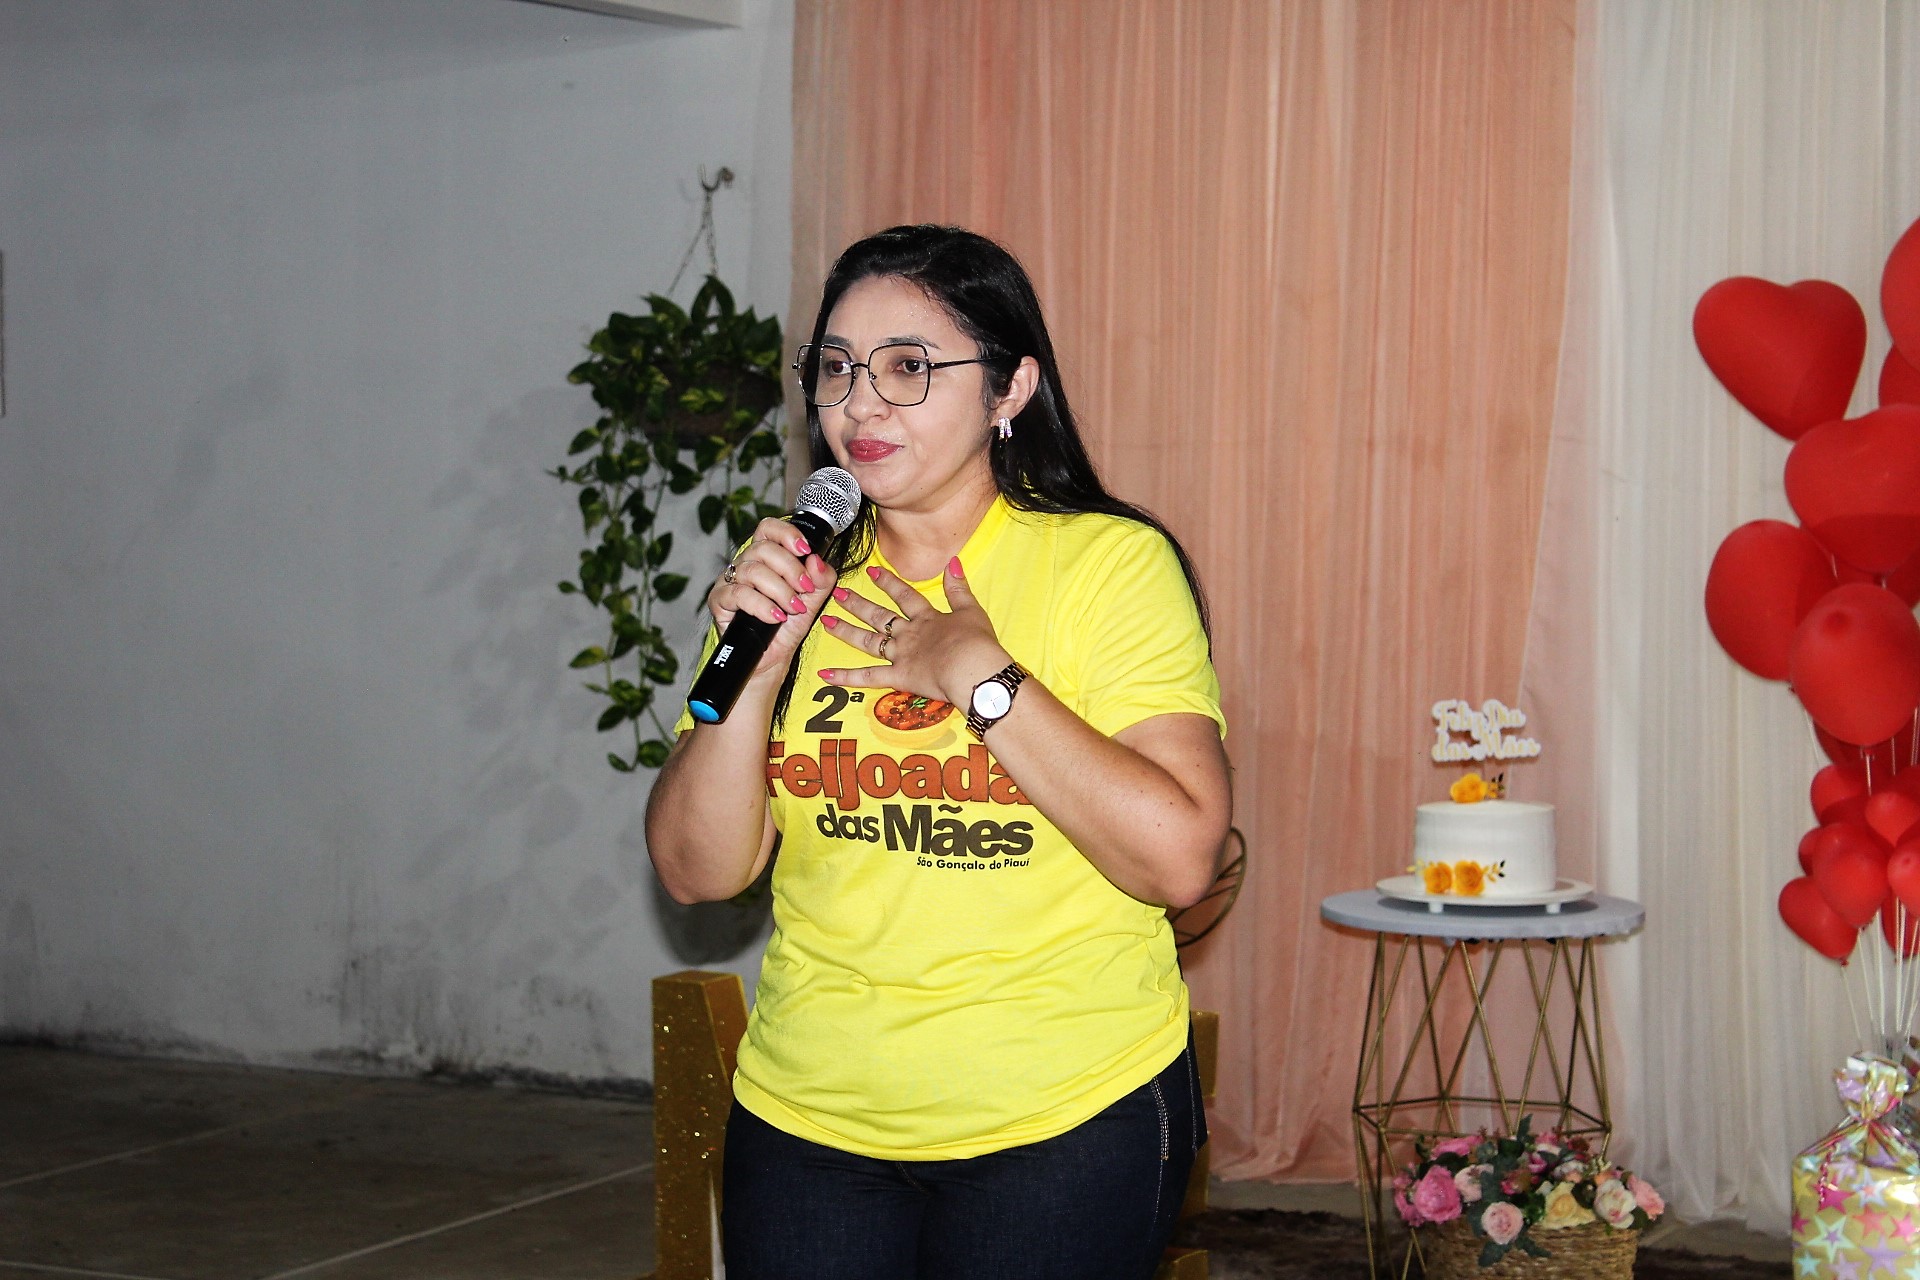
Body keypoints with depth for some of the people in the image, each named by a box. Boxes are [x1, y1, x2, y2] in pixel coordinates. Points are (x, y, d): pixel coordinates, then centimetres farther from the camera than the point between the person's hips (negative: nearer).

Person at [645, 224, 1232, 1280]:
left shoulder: (1112, 564, -8)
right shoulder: (790, 580, 6)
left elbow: (1178, 857, -17)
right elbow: (696, 872, 2)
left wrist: (978, 676, -18)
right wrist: (755, 667, -12)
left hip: (1065, 1124, -4)